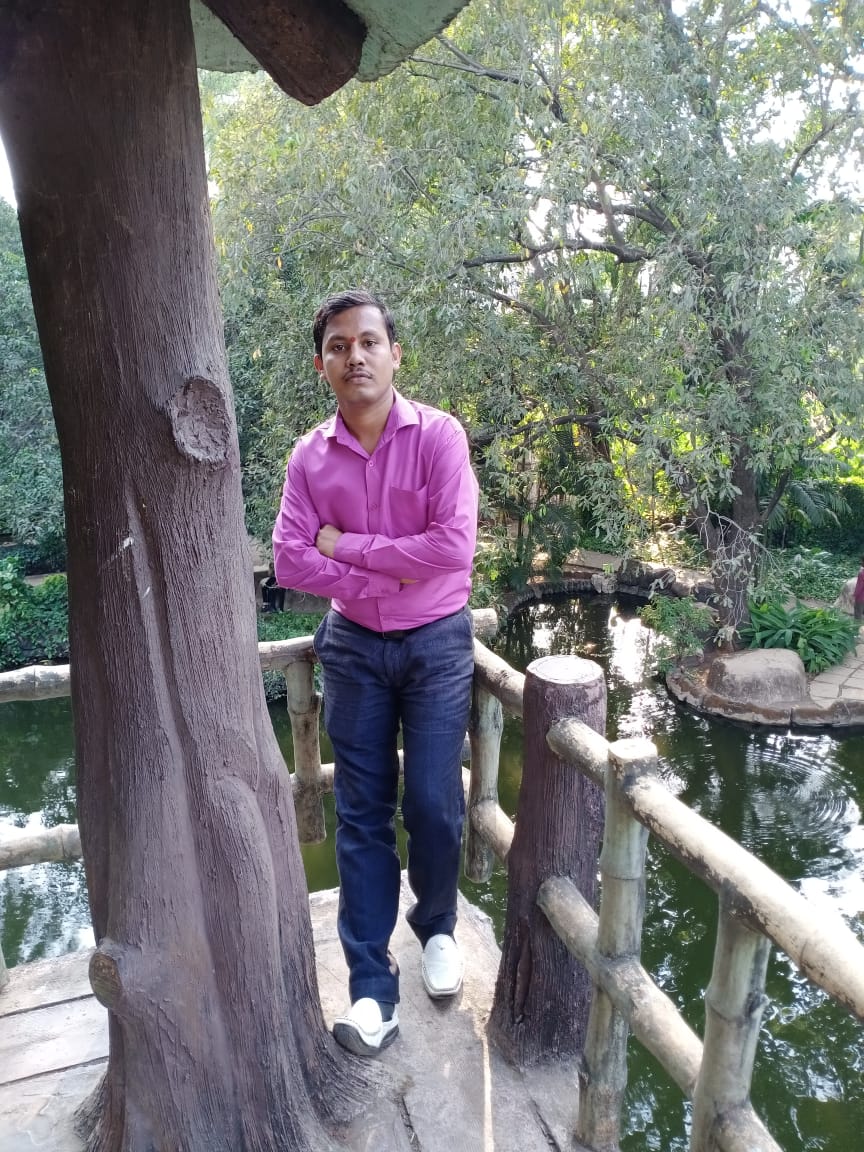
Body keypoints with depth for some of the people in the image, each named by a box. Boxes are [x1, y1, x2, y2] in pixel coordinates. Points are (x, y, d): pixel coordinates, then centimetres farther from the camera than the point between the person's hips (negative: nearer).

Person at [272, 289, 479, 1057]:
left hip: (436, 645, -2)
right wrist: (384, 579, -17)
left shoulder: (438, 435, -10)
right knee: (363, 814, 5)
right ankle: (371, 985, 16)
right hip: (353, 647, 2)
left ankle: (438, 927, 33)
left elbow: (454, 547, -21)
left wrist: (345, 544, -15)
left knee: (432, 805, 3)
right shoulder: (309, 456, -1)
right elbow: (290, 562, -7)